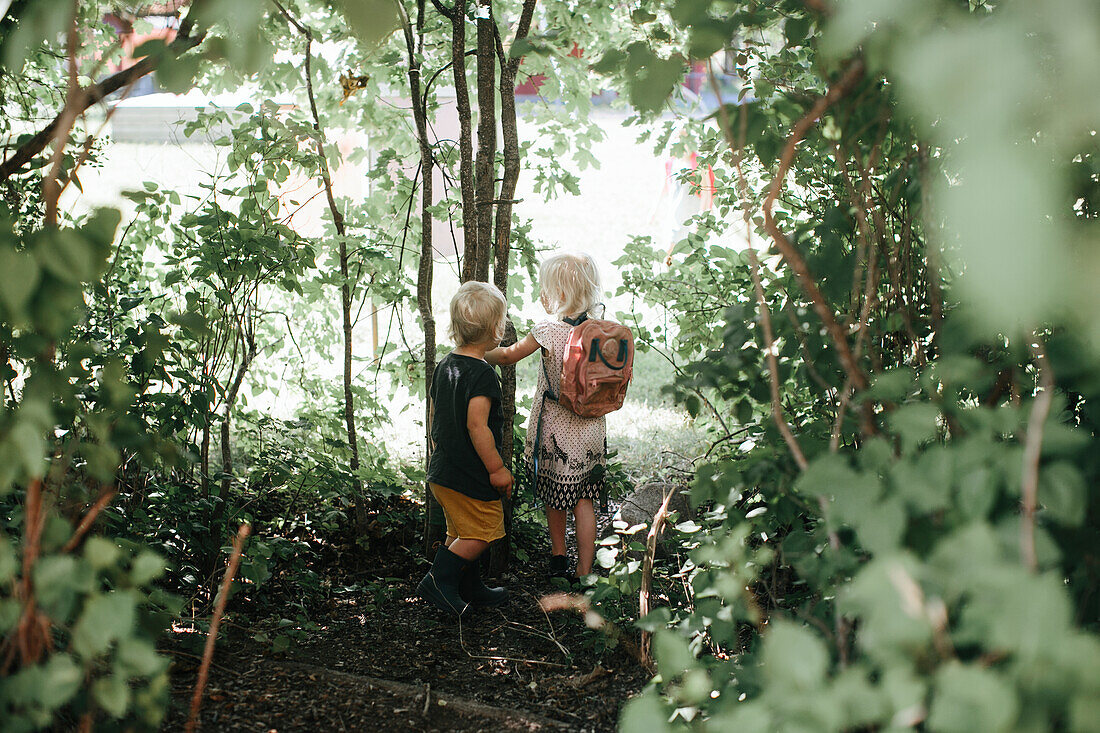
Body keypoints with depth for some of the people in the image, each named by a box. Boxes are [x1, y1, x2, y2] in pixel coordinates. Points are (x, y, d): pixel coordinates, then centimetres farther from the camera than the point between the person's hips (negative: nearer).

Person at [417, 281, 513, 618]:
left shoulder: (445, 365, 7)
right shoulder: (482, 374, -21)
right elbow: (477, 426, -25)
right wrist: (497, 469, -17)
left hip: (442, 472, 9)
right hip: (470, 477, -9)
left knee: (461, 533, 19)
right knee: (481, 531, 2)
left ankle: (470, 588, 30)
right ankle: (438, 580, 1)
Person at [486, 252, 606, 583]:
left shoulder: (548, 329, -17)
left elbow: (508, 355, -4)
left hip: (556, 430, -3)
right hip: (591, 430, 3)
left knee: (554, 495, 16)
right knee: (584, 499, 9)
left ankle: (558, 558, 33)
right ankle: (584, 572, 9)